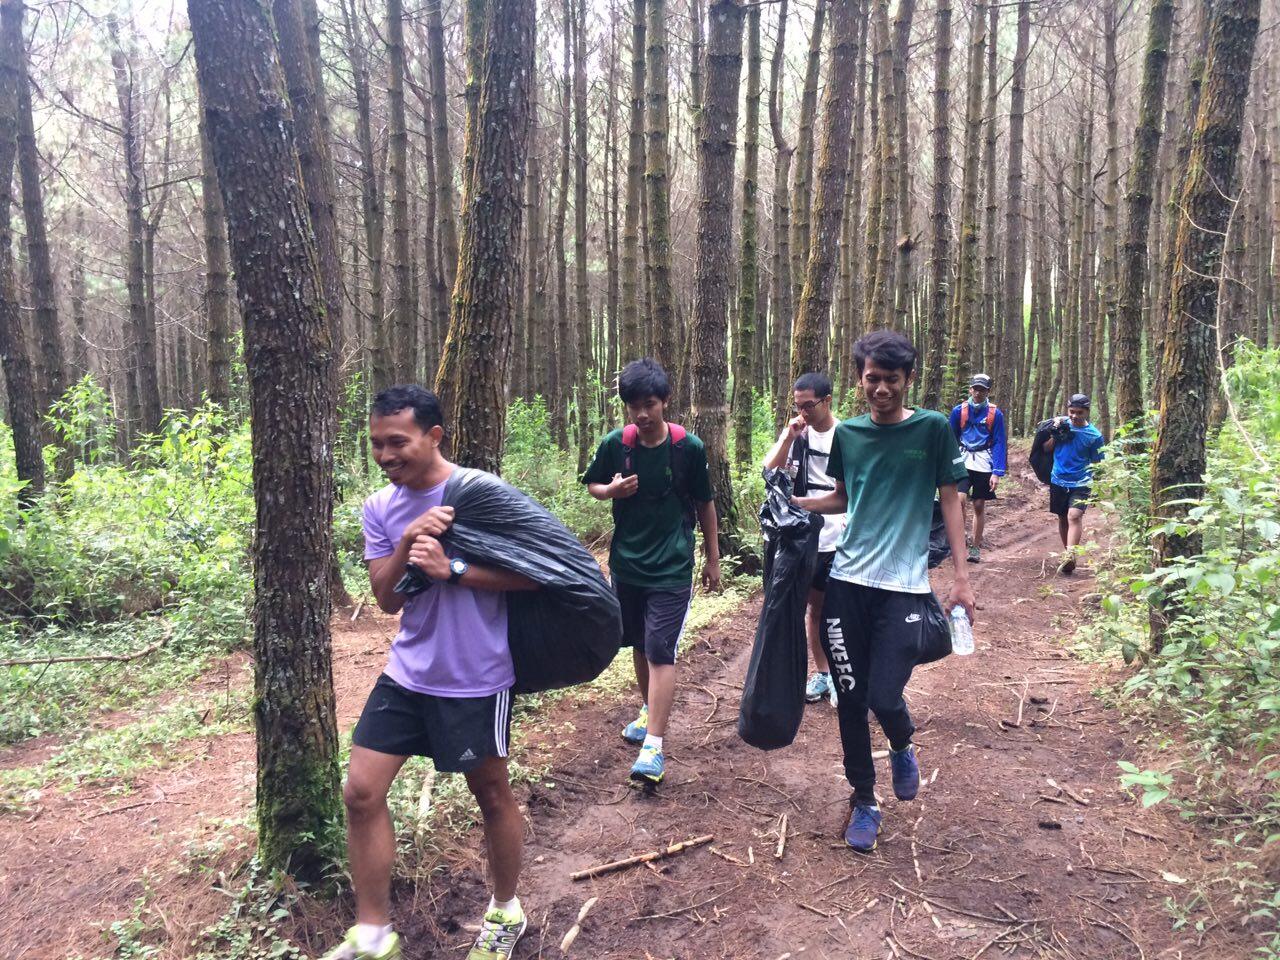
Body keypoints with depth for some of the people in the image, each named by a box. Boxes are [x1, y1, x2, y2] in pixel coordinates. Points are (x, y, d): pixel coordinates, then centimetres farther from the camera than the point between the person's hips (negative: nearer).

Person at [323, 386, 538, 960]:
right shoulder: (380, 508, 1)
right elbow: (387, 599, -1)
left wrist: (450, 569, -24)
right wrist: (405, 545, -19)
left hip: (475, 678, -5)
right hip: (408, 672, 5)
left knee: (492, 795, 12)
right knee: (361, 792, 3)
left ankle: (505, 912, 37)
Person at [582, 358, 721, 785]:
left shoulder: (689, 448, -9)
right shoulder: (615, 444, -5)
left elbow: (705, 504, 2)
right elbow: (592, 485, 11)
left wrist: (713, 559, 8)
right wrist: (612, 490, -13)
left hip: (671, 568, -4)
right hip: (626, 563, 4)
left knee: (661, 651, -9)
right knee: (640, 646, 17)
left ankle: (654, 746, -8)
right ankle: (649, 710, 40)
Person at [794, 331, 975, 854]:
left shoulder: (934, 429, -2)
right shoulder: (848, 433, 7)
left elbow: (950, 501, 2)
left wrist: (961, 576, -3)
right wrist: (792, 504, 3)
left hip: (904, 585, -3)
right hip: (847, 580, 3)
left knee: (884, 697, -9)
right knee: (851, 697, 7)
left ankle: (903, 749, 28)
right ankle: (864, 800, 28)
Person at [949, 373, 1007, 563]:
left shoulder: (995, 413, -1)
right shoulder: (959, 410, 0)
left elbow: (999, 443, -2)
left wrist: (997, 472, -9)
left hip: (984, 463, 0)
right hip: (962, 460, 0)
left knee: (979, 505, 7)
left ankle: (976, 547, 18)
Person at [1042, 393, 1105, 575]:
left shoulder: (1094, 435, -5)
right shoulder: (1061, 423, 1)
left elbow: (1096, 464, 1)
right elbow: (1046, 449, 7)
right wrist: (1056, 434, -11)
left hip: (1080, 483, -4)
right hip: (1058, 480, 4)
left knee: (1074, 516, -22)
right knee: (1062, 518, 15)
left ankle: (1070, 555, -31)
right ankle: (1067, 552, 30)